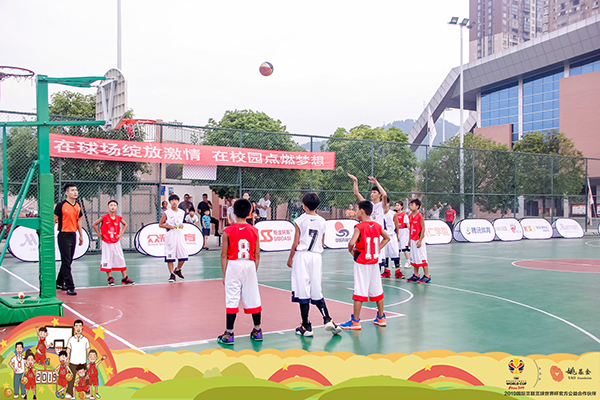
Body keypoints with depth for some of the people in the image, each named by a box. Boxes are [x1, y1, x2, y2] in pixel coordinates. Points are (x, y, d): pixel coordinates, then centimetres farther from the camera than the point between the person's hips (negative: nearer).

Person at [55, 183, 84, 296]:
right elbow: (54, 220, -7)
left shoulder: (78, 206, 10)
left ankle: (59, 283, 29)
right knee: (66, 262, -7)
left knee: (68, 262, 14)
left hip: (73, 235, 7)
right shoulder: (61, 205, -9)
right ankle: (70, 287, -7)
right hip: (64, 236, -7)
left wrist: (81, 236, 17)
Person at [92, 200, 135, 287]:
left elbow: (125, 224, 17)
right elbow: (94, 225, -2)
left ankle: (125, 278, 8)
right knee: (107, 260, 1)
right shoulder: (104, 217, -9)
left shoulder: (118, 218, -1)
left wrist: (121, 234, 6)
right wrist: (100, 235, -4)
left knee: (121, 259, 2)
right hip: (106, 243, -2)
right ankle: (110, 279, 12)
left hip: (116, 242, 2)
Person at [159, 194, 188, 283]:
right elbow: (160, 224, 1)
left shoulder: (182, 212, 9)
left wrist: (182, 225, 1)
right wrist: (170, 227, -12)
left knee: (183, 255, 2)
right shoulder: (167, 213, -3)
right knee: (170, 256, -3)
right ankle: (172, 274, 7)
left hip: (180, 234, 4)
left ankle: (178, 270, 26)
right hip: (170, 235, -4)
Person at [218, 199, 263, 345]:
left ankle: (228, 334, 2)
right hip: (250, 266, 3)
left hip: (233, 266, -2)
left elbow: (224, 255, -3)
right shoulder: (254, 231, 2)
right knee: (253, 298, 11)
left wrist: (224, 274, 4)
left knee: (232, 300, 0)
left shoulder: (228, 231, -5)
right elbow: (257, 256, 5)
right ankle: (257, 331, 21)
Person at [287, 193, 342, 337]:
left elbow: (296, 243, -5)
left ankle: (306, 326, 3)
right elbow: (322, 244, 12)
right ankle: (327, 320, 2)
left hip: (302, 255, -4)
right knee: (317, 291, 14)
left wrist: (290, 258, 7)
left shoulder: (300, 220, -6)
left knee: (303, 291, 0)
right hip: (317, 256, 4)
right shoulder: (322, 221, 7)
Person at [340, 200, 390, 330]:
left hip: (361, 263, -6)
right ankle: (381, 317, 25)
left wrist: (351, 250, -9)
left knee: (359, 291, -2)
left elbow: (351, 242, -29)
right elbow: (387, 238, 20)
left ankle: (355, 321, 3)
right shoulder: (377, 226, 4)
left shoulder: (359, 227, -16)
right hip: (374, 261, 6)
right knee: (377, 290, 15)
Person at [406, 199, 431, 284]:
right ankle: (416, 275, 19)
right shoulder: (410, 216, 9)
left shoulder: (420, 216, -13)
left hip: (418, 240, -8)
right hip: (413, 240, 8)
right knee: (414, 258, 11)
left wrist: (420, 240, -17)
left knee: (422, 258, -4)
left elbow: (423, 229, -14)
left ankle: (427, 276, 2)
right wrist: (410, 239, 14)